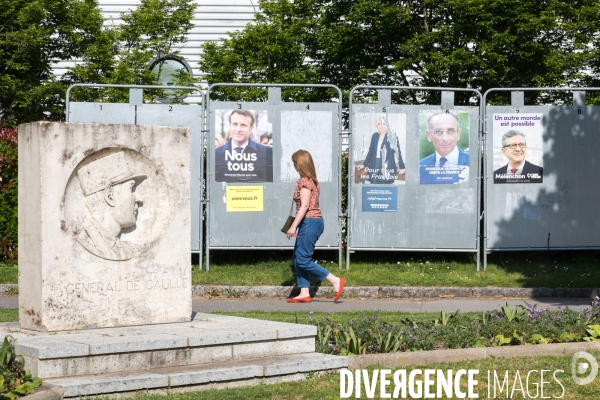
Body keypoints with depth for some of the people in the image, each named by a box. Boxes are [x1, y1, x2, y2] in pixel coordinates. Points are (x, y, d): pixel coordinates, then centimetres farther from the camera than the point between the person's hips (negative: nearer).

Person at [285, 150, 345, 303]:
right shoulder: (313, 181, 14)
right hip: (315, 221, 10)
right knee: (297, 257, 11)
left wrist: (293, 226, -22)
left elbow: (304, 206, -20)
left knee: (303, 260, -8)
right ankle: (304, 293, 9)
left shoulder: (304, 182, -14)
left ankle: (336, 281, -9)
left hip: (309, 222, -10)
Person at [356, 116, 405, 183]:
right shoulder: (375, 136, 9)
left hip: (387, 168, -4)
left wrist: (402, 167, -5)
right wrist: (364, 164, 19)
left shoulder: (392, 137, -5)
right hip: (375, 167, 5)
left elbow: (398, 152, -4)